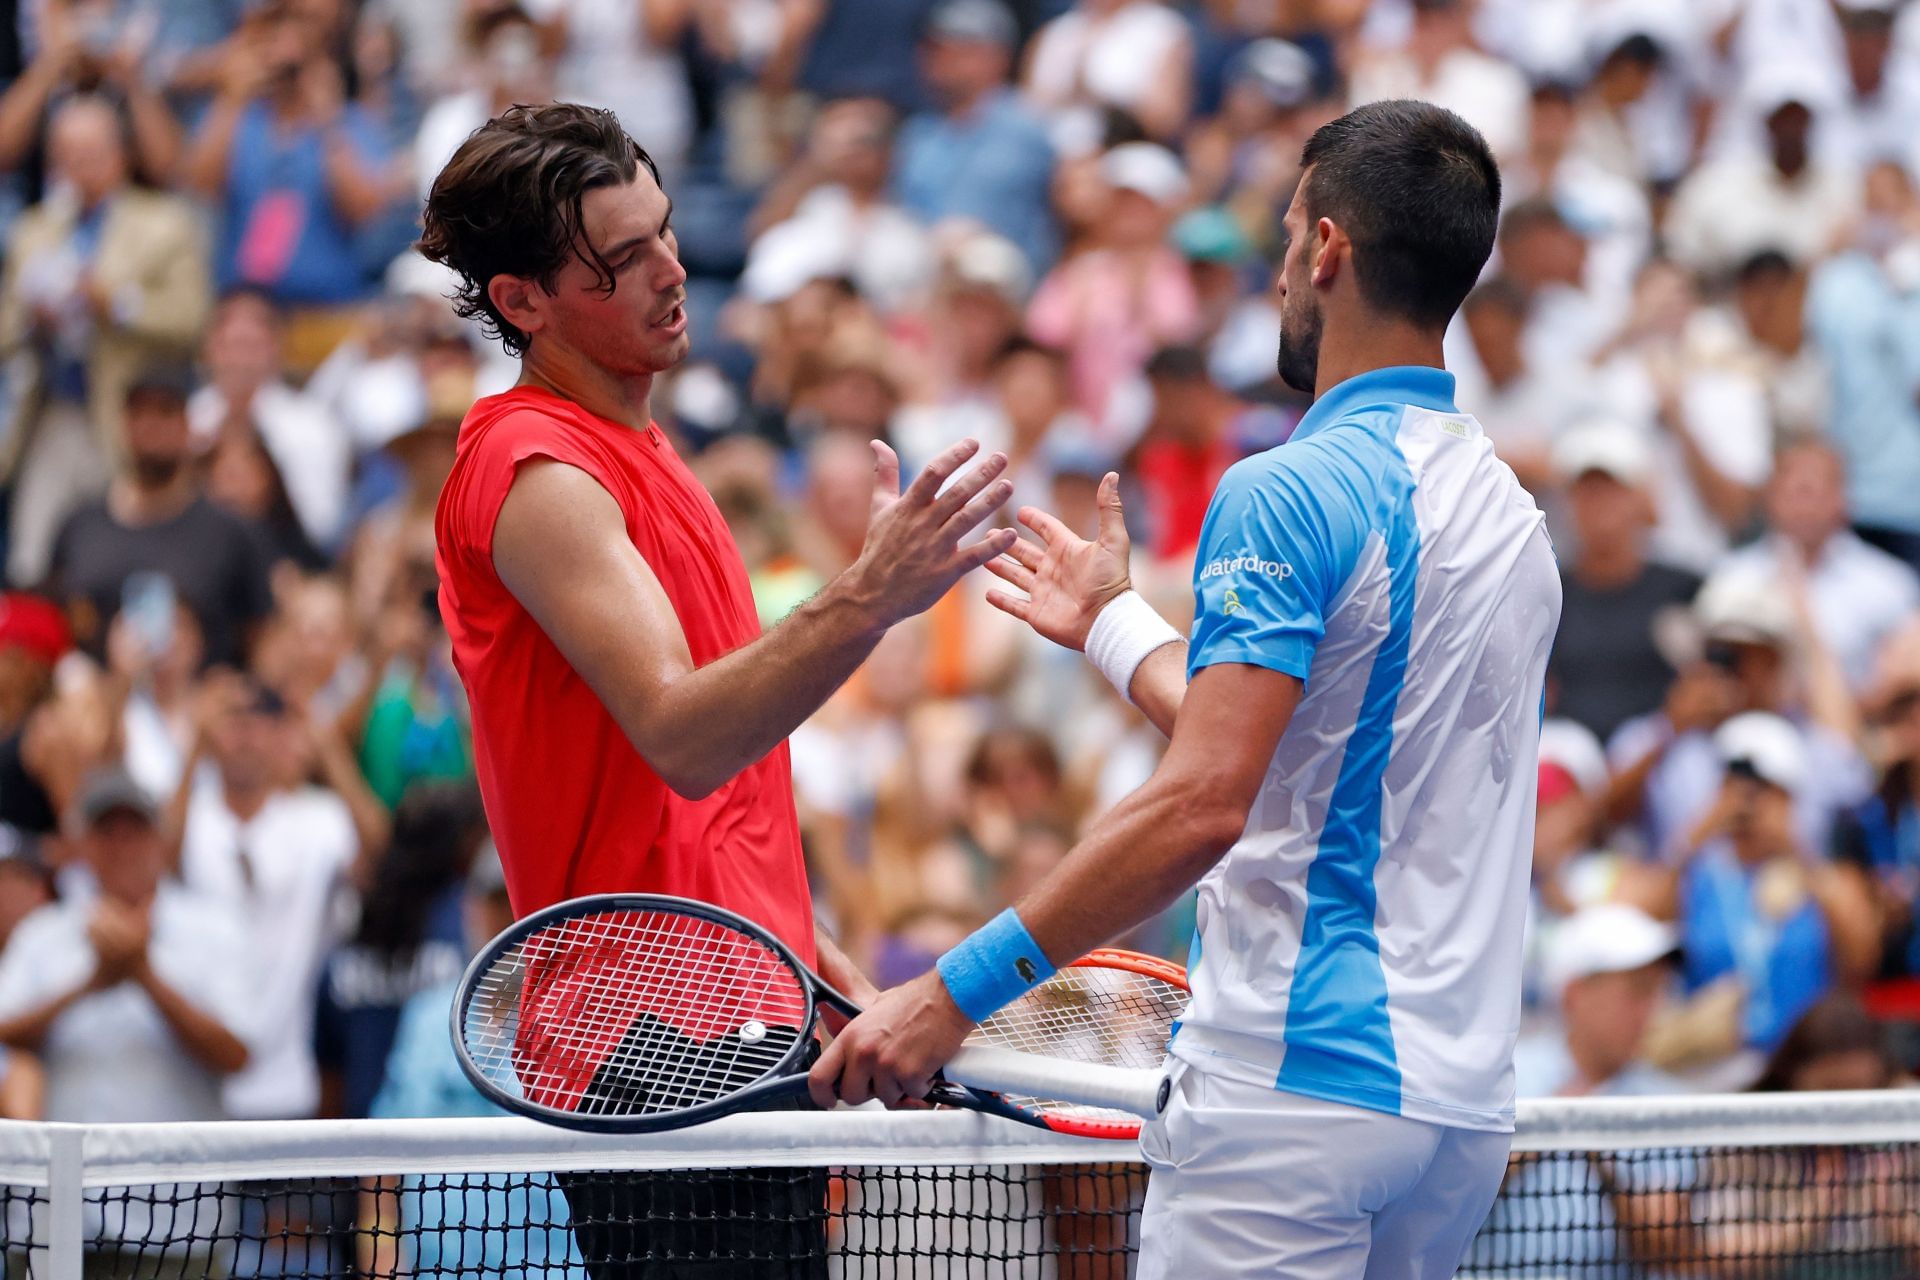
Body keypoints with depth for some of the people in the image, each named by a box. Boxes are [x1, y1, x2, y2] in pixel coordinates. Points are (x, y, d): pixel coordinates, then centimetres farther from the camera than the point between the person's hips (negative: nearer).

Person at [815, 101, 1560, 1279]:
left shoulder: (1293, 491, -12)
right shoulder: (1510, 513, 15)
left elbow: (1201, 806, -21)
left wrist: (955, 993, -19)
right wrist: (1115, 625, 39)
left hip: (1300, 1086, -9)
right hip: (1467, 1102, 9)